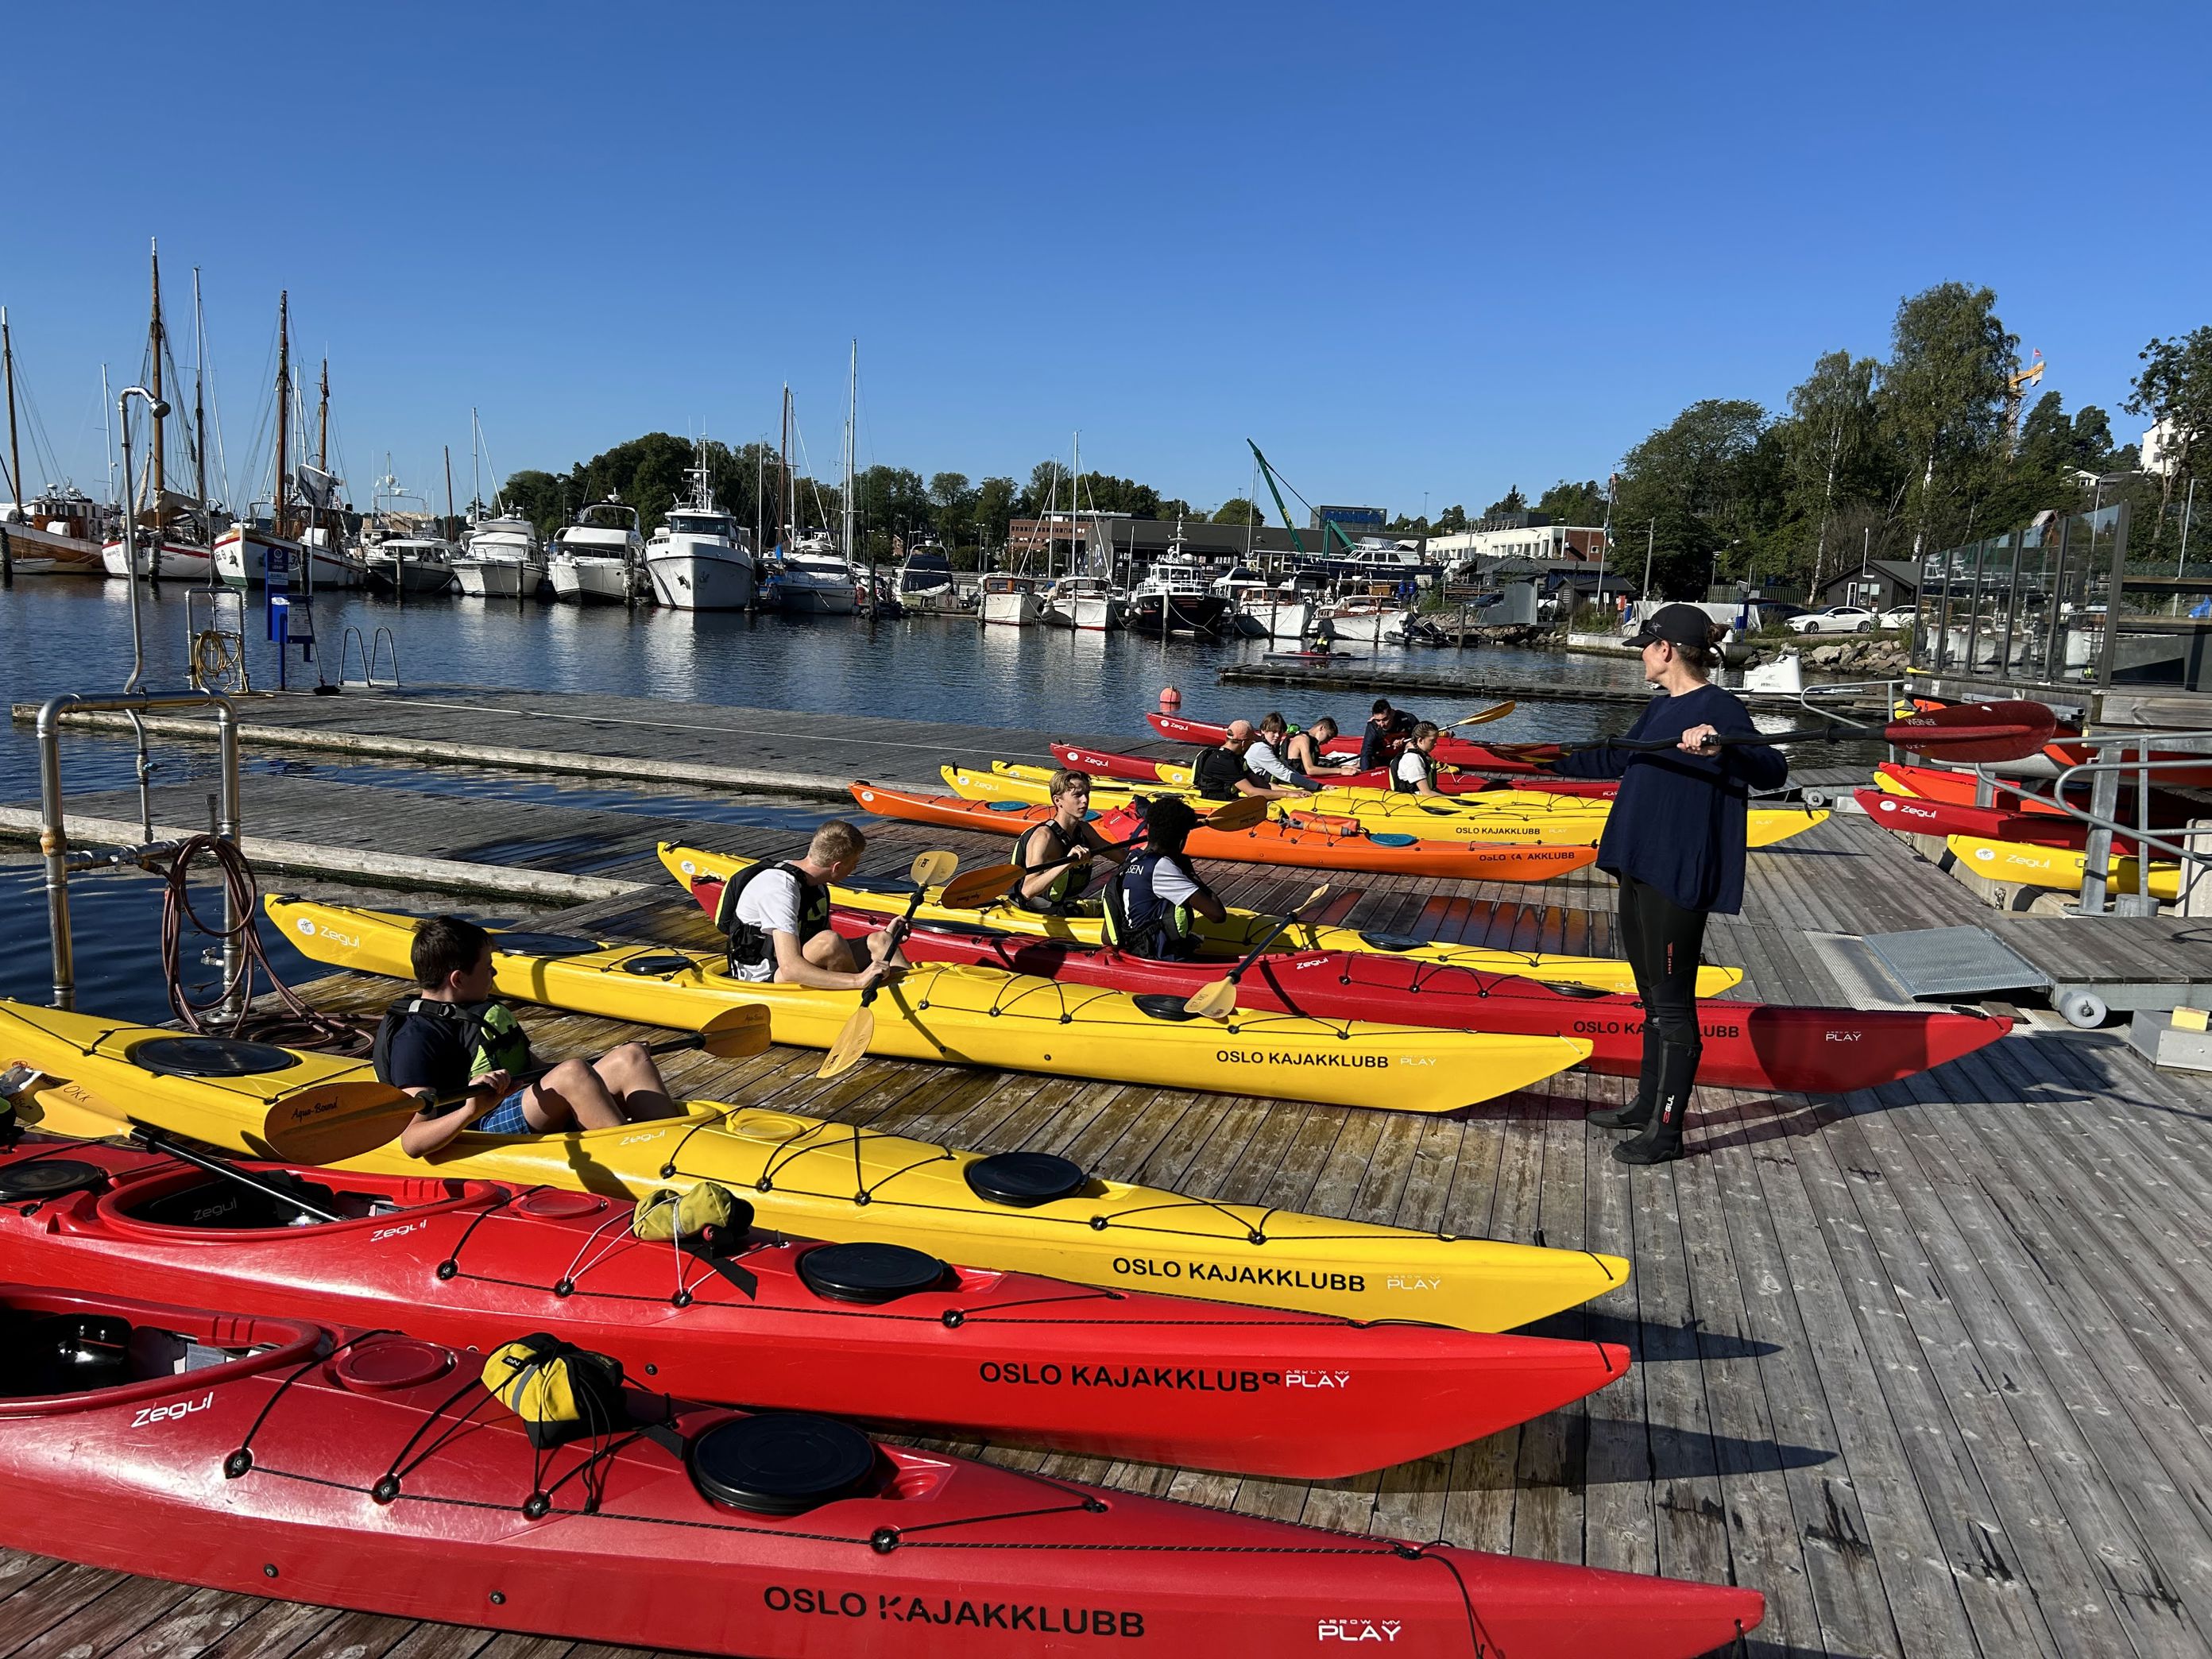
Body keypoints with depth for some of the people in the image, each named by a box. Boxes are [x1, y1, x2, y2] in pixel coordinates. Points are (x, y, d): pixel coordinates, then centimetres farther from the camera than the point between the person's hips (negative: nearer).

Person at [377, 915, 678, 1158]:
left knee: (632, 1057, -11)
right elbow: (412, 1142, -20)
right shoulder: (415, 1038, -6)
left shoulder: (483, 1007, 25)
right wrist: (471, 1111, -35)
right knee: (573, 1072, -34)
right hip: (491, 1126, -9)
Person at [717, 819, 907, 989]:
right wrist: (859, 980, -40)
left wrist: (885, 937, 6)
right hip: (763, 980, -9)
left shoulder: (816, 882, 5)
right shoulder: (780, 887, -24)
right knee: (828, 941, -33)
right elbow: (790, 969, -34)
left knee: (879, 941, -8)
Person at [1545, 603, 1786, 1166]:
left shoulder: (1719, 709, -14)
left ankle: (1667, 1130, 6)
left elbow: (1773, 771, -26)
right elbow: (1616, 759, 29)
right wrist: (1553, 764, 35)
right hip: (1640, 868, 10)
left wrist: (1721, 749, -43)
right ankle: (1648, 1104, 31)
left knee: (1673, 1003, -2)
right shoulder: (1659, 708, 14)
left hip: (1679, 877, -9)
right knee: (1653, 997, 19)